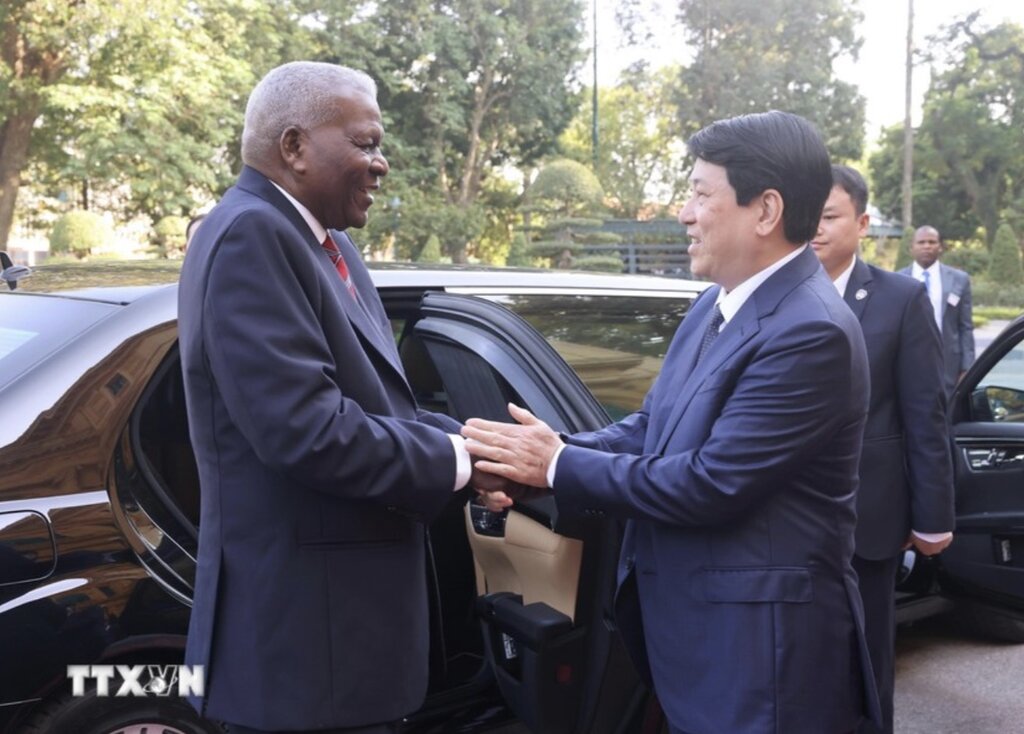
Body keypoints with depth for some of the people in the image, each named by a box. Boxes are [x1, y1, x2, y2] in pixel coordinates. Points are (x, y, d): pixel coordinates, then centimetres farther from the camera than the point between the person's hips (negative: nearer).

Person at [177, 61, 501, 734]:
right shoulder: (252, 237, -18)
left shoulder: (327, 243, 13)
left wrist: (463, 438, -2)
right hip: (302, 617, -10)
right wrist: (453, 461, -15)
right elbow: (304, 427, -28)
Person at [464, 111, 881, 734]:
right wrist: (538, 460, -8)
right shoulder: (715, 306, 8)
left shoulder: (811, 331, -22)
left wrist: (559, 464, -16)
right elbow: (652, 429, 8)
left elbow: (711, 482, -25)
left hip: (761, 643, -8)